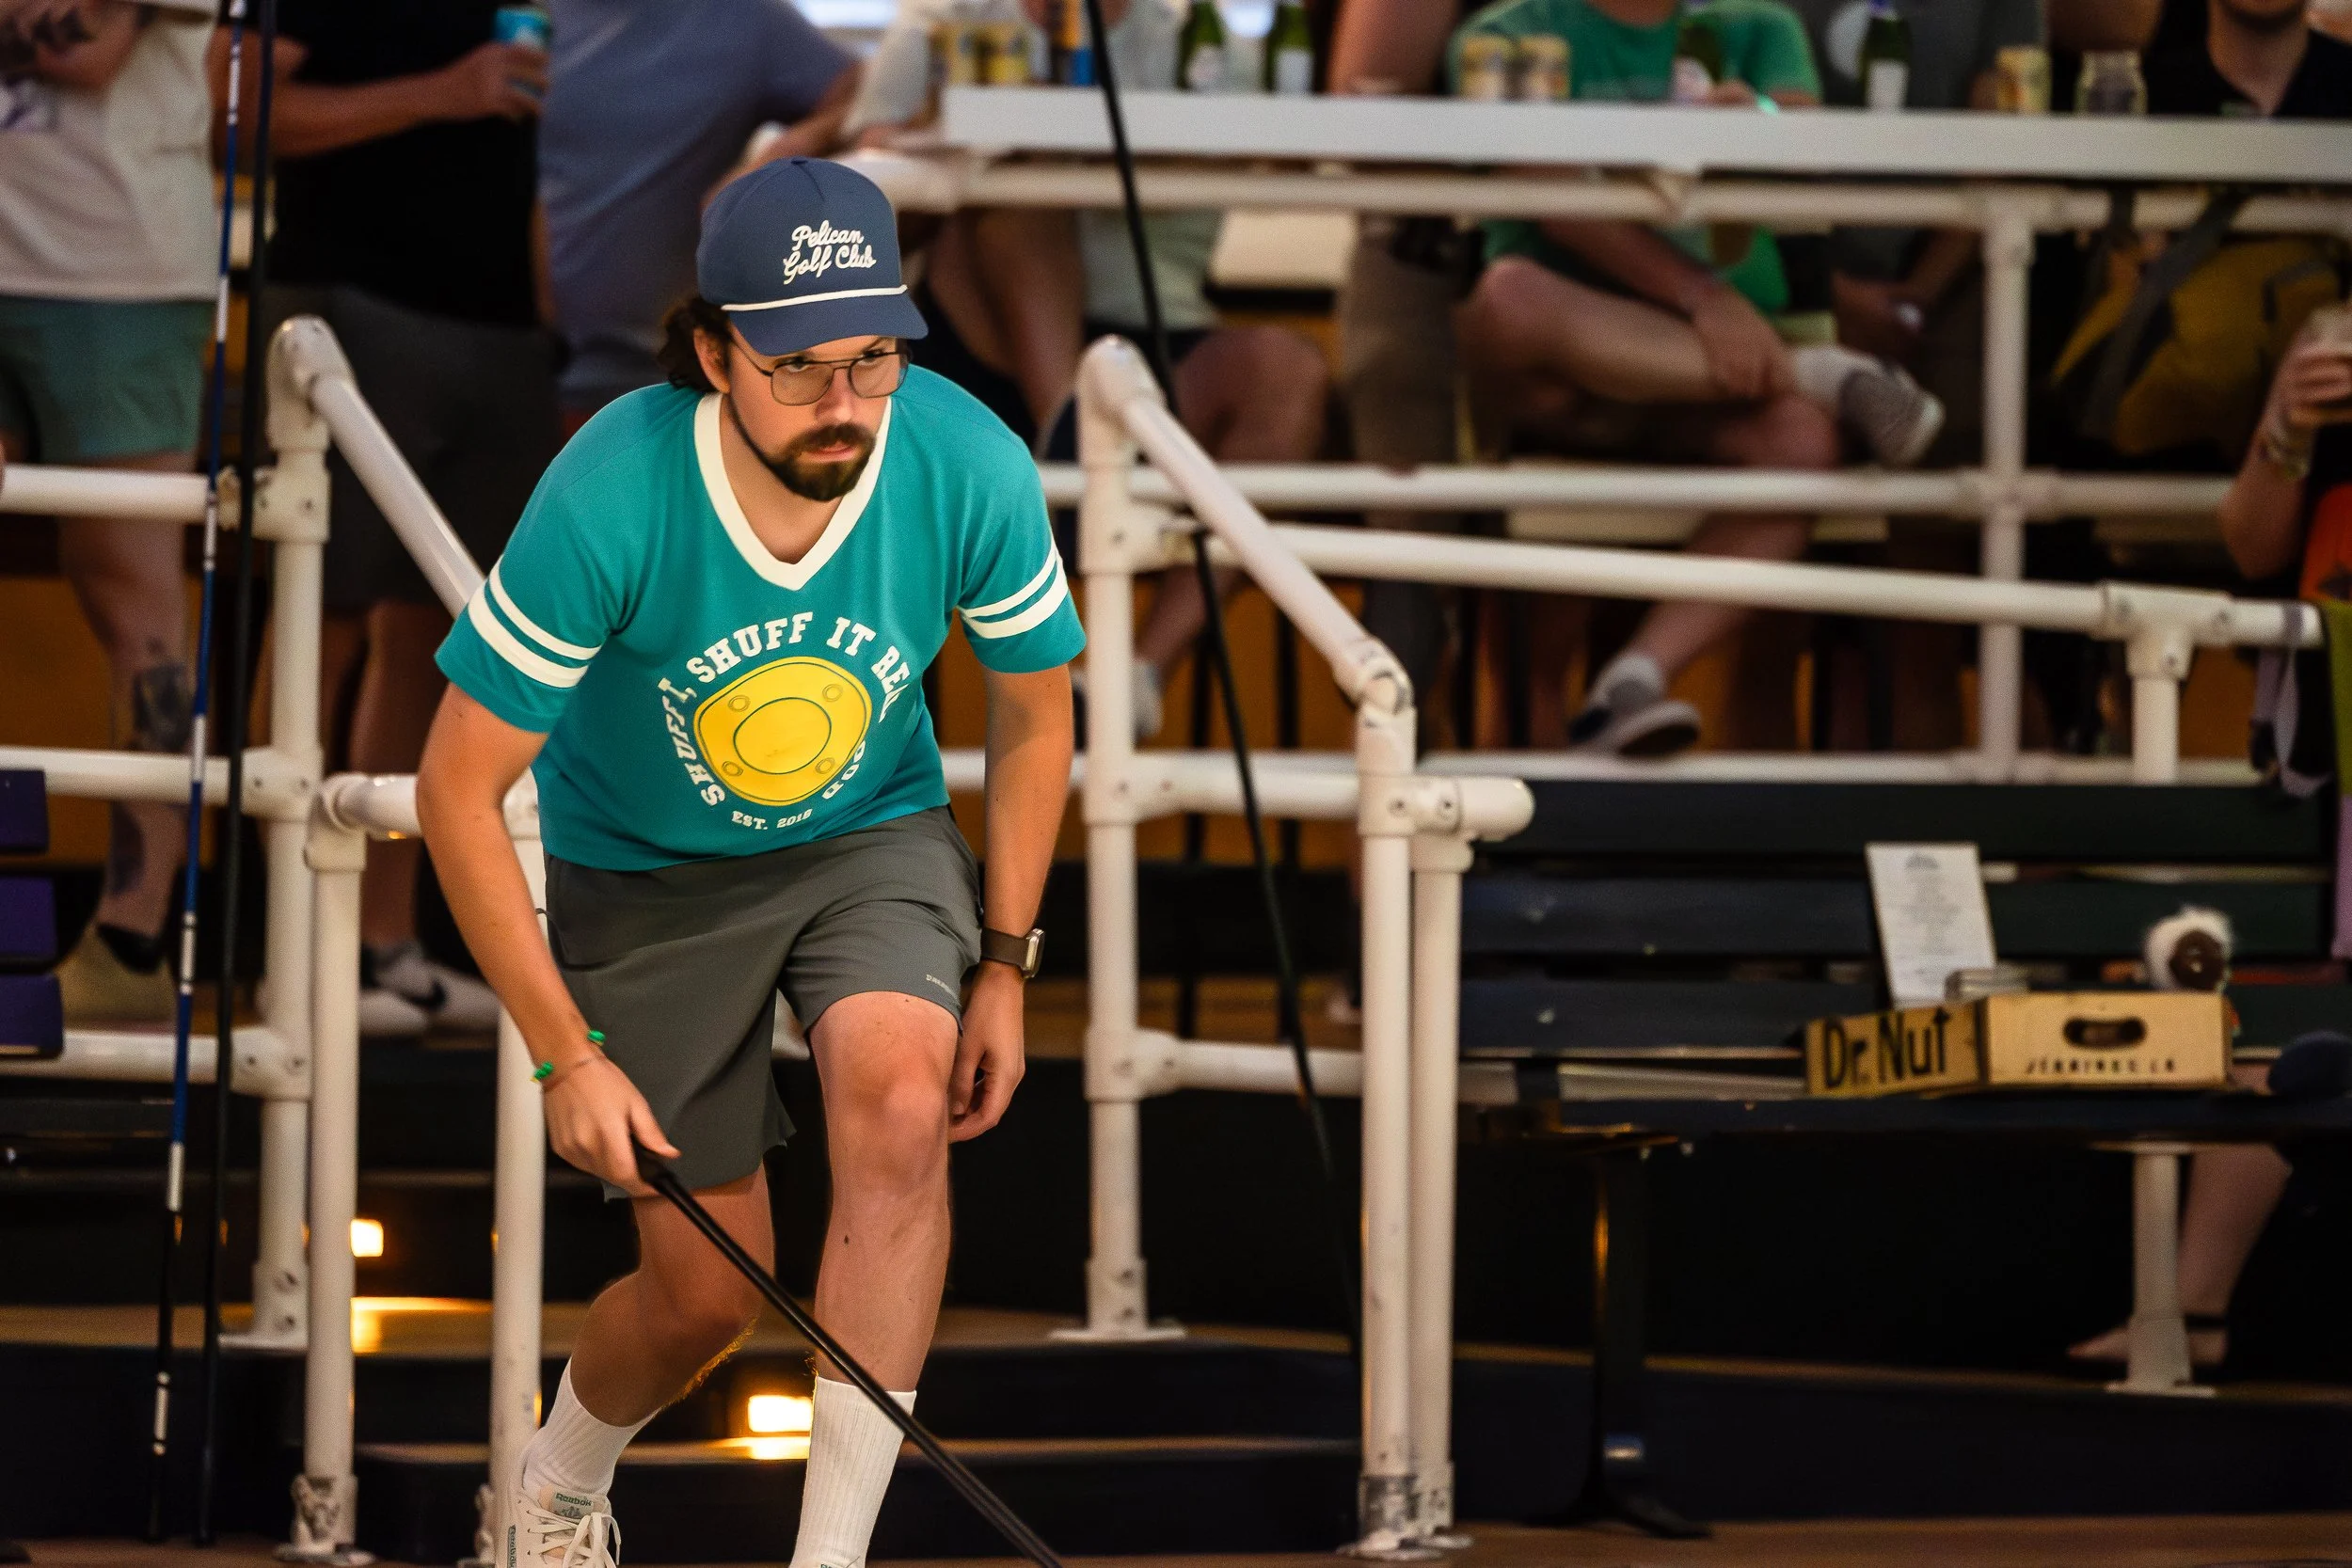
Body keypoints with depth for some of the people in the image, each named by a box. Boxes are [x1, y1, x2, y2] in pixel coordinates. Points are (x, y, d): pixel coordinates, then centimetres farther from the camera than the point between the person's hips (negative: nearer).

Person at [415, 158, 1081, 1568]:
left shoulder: (972, 470, -24)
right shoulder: (609, 499, -32)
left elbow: (1034, 713, -2)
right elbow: (460, 788, -22)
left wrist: (1005, 965, 0)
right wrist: (566, 1053, -21)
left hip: (875, 838, 1)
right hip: (649, 871, -1)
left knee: (901, 1106, -30)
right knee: (708, 1294, 2)